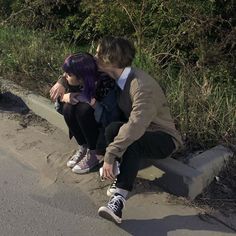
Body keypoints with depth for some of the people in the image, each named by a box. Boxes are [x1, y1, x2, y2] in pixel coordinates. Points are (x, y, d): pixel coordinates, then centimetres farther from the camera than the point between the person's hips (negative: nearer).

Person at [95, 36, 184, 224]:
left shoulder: (142, 85, -28)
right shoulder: (117, 79, -4)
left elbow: (136, 125, -39)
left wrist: (110, 155, -40)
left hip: (163, 139, -6)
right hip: (138, 133, 6)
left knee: (132, 141, -37)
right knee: (113, 129, -25)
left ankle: (119, 199, -35)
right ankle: (122, 177, -15)